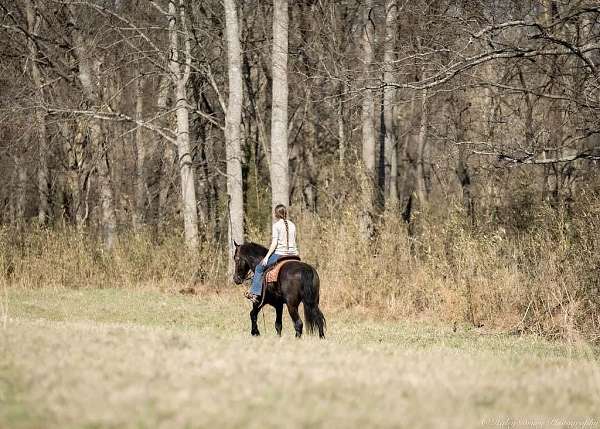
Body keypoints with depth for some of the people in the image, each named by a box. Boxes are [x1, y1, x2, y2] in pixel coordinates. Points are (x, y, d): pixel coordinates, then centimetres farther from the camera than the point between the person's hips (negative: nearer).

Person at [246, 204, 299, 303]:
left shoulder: (276, 225, -7)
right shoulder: (292, 225, 10)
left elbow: (274, 243, -11)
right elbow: (293, 241, 13)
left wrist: (267, 257, -7)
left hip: (279, 254, -5)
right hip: (293, 254, 5)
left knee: (259, 268, 9)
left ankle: (255, 293, 1)